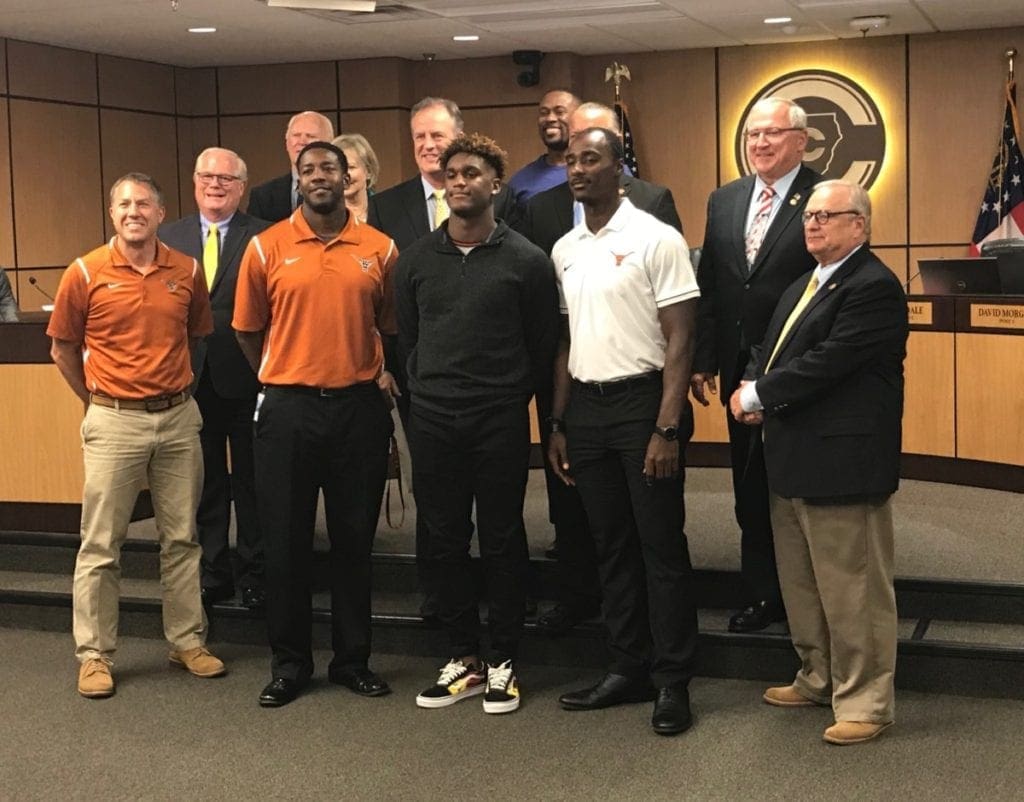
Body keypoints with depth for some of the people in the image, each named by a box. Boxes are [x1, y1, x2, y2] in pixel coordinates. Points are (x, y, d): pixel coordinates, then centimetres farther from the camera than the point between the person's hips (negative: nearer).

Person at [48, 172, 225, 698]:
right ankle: (94, 654, 11)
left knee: (182, 538, 10)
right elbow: (62, 349, 5)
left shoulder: (187, 272, 3)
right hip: (115, 421, -3)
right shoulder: (86, 273, -4)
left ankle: (188, 641, 22)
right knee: (101, 544, 1)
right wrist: (96, 400, 8)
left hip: (179, 417, 3)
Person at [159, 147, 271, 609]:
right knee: (205, 485, 13)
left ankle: (253, 576, 19)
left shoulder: (264, 238, -4)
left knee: (251, 483, 8)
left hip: (245, 380, -3)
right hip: (191, 380, 3)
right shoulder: (169, 237, 7)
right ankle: (213, 573, 25)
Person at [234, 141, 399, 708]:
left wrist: (386, 376, 7)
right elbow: (248, 330, 7)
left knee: (355, 538, 8)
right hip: (288, 407, -1)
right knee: (285, 539, 5)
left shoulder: (379, 249, 3)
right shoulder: (266, 248, -1)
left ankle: (353, 659, 21)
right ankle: (289, 663, 18)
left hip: (359, 406, 1)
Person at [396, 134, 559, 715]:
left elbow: (544, 344, 3)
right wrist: (430, 389, 12)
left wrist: (509, 398, 6)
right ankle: (464, 659, 20)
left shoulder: (526, 260, -2)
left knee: (503, 541, 4)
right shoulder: (416, 259, 7)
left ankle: (503, 662, 15)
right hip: (433, 420, 3)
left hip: (500, 421, -3)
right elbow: (406, 336, 14)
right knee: (447, 541, 8)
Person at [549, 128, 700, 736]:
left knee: (662, 546, 0)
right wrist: (559, 424, 13)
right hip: (586, 407, 6)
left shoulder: (656, 238, -8)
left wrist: (667, 429, -17)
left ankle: (673, 683, 9)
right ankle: (630, 669, 22)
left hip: (642, 399, -6)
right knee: (612, 547, 12)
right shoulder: (565, 250, 11)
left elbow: (680, 340, -11)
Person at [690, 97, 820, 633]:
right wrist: (702, 359, 6)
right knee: (750, 489, 14)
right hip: (740, 369, 6)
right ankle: (761, 595, 27)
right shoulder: (724, 201, 9)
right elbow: (707, 285, 10)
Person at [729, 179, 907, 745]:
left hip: (842, 461, -10)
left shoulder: (874, 287, -13)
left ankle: (864, 702, 9)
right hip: (792, 460, 10)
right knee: (801, 584, 19)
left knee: (852, 589, -1)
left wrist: (760, 395, -12)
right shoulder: (802, 287, 19)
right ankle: (818, 679, 33)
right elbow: (767, 350, 19)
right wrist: (750, 390, -3)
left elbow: (828, 362, -21)